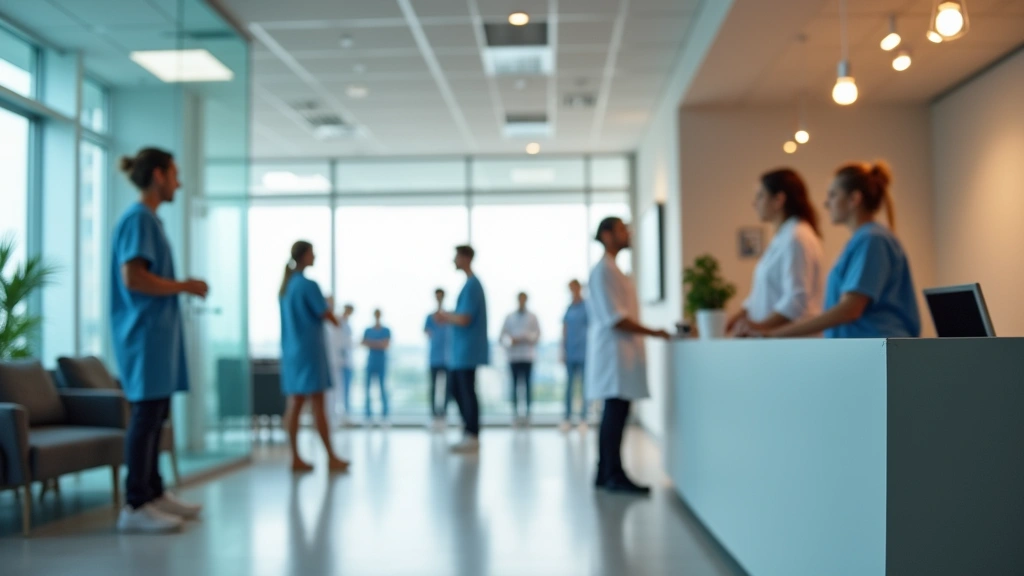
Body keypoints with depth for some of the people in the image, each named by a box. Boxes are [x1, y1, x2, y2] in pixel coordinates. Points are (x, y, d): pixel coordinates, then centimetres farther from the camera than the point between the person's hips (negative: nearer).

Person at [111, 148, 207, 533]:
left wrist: (183, 288, 10)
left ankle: (154, 493, 21)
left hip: (158, 331, 10)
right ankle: (135, 507, -4)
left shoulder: (149, 219, 19)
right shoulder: (138, 218, -11)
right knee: (146, 414, -8)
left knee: (156, 414, 13)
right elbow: (133, 277, -20)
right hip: (145, 331, -10)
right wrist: (184, 286, -11)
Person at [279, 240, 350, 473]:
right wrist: (337, 322, 11)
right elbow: (327, 316, -10)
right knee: (317, 404, -5)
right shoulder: (308, 285, -13)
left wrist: (323, 303, 13)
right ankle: (331, 458, 0)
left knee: (295, 403, 6)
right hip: (309, 349, -8)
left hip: (291, 349, 8)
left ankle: (296, 458, 6)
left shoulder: (285, 285, 12)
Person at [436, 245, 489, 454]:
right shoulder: (472, 283, 15)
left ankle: (473, 438, 1)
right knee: (459, 390, 13)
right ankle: (470, 435, 19)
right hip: (461, 352, 10)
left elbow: (464, 319, -22)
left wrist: (446, 315, -5)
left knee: (467, 393, -5)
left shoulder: (471, 285, -16)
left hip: (467, 352, -10)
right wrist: (448, 318, 9)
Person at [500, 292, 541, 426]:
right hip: (513, 355, 1)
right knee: (515, 384, -1)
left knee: (527, 384, -4)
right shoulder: (510, 317, 10)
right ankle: (515, 412, 2)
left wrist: (526, 337, -14)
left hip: (528, 355, -1)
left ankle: (527, 412, -2)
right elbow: (502, 335, 6)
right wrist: (511, 341, -13)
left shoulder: (532, 317, 7)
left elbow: (537, 334, 3)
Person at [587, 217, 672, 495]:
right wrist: (652, 332, -14)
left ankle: (606, 474, 14)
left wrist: (647, 333, 15)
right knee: (616, 414, -9)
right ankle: (614, 476, -6)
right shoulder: (604, 270, -12)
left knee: (614, 414, 10)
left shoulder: (611, 269, 18)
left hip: (621, 352, 10)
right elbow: (614, 318, -18)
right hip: (614, 351, -10)